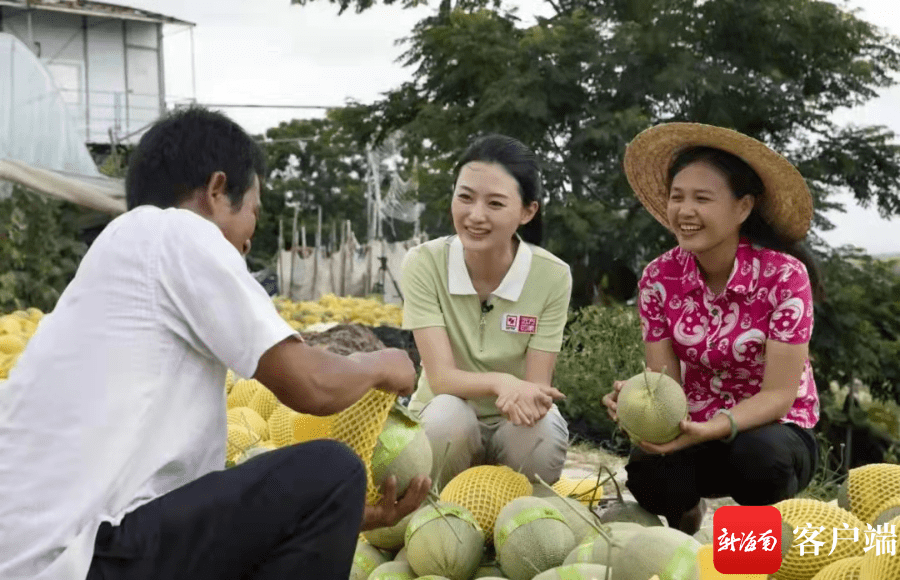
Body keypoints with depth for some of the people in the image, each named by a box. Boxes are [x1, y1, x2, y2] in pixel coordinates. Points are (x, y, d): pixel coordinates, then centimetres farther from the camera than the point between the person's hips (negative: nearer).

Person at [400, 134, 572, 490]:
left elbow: (537, 385, -16)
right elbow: (441, 377, -24)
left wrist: (529, 397, -42)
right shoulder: (424, 264, -17)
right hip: (445, 427, -1)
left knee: (541, 430, -33)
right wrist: (500, 383, -45)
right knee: (448, 413, -35)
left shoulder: (553, 276, -15)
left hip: (517, 426, 1)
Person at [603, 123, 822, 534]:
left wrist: (710, 429, -40)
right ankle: (686, 515, 7)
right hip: (694, 430, 2)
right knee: (648, 475, -32)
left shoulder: (784, 275, -20)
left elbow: (779, 394, -22)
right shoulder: (659, 278, -9)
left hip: (775, 431, -2)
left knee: (758, 455, -38)